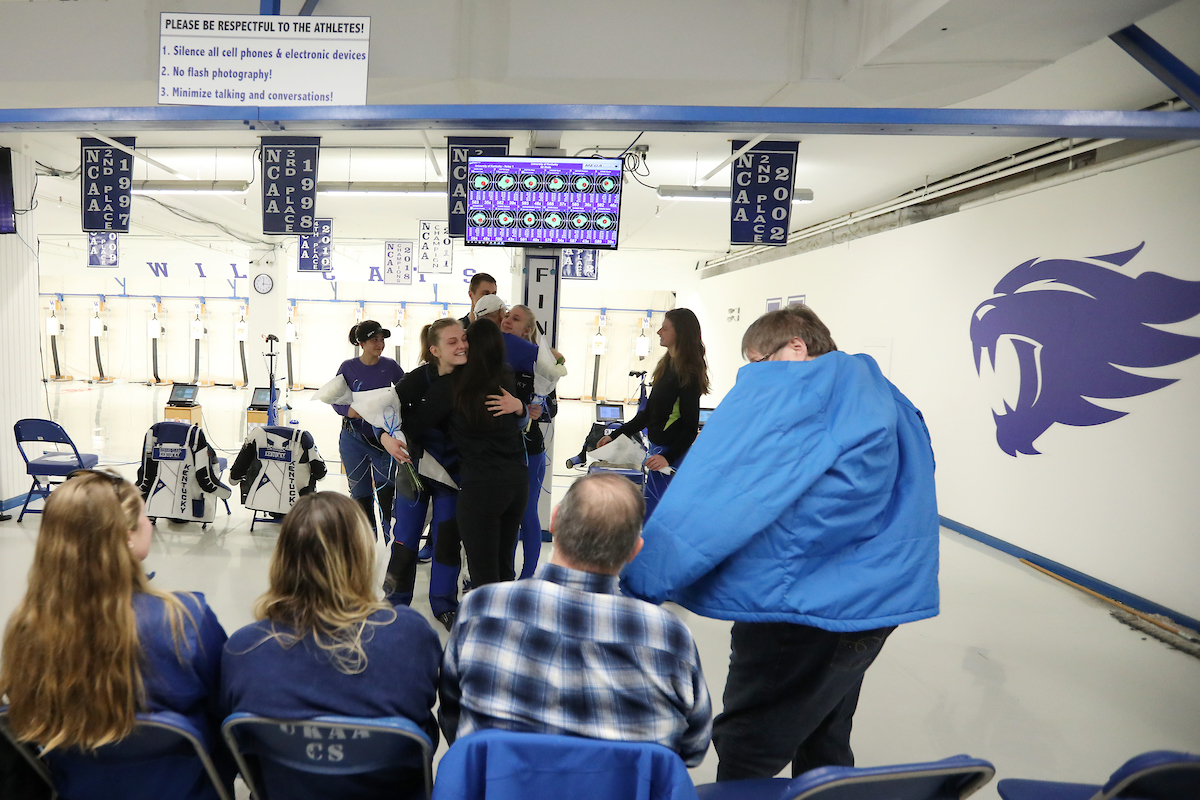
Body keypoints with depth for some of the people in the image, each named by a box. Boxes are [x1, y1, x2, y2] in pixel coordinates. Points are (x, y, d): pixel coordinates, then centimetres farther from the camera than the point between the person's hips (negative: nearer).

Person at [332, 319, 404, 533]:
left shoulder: (390, 366, -2)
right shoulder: (348, 367, -4)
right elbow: (335, 399, 1)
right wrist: (349, 411, -19)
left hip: (383, 436, 0)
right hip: (354, 437, 1)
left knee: (386, 487, -13)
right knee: (360, 492, 11)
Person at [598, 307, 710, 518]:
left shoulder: (688, 374, -15)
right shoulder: (668, 365, 13)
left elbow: (690, 426, -17)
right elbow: (649, 413, 19)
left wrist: (668, 457, -27)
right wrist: (615, 435, 18)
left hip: (673, 454, -9)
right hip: (659, 449, 9)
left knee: (652, 515, -7)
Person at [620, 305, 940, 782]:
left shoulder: (778, 388, -12)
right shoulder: (886, 398, 13)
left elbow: (709, 493, -20)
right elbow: (911, 497, 19)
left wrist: (640, 580, -19)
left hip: (807, 601, -9)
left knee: (745, 754, 4)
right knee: (823, 746, 24)